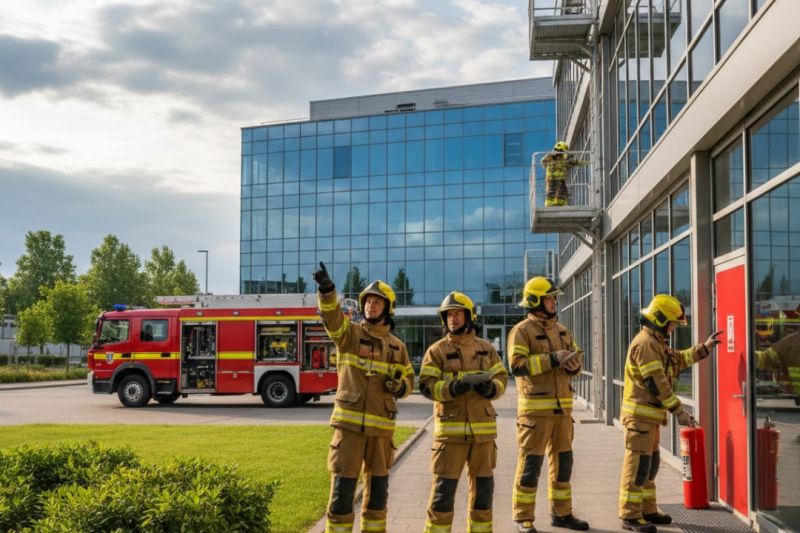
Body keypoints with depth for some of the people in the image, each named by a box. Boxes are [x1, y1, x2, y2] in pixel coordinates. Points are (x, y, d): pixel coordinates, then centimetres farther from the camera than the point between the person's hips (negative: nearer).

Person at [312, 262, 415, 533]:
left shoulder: (397, 347, 11)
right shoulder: (349, 333, 0)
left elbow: (408, 380, 20)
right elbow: (332, 315, -22)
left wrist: (400, 387, -6)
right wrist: (327, 289, -43)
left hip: (381, 426, 3)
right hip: (349, 422, -3)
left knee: (377, 486, 11)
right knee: (342, 487, -5)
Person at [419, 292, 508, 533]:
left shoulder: (486, 348, 10)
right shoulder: (437, 351, 0)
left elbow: (501, 378, 11)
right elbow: (426, 386, -6)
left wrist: (491, 388, -11)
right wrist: (452, 388, -23)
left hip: (483, 428, 4)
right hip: (451, 428, -3)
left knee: (483, 484, 10)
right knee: (444, 485, -4)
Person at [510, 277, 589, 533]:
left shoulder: (561, 330, 14)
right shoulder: (522, 331, -7)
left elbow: (576, 357, 19)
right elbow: (517, 365, -18)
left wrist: (574, 365, -5)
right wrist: (551, 359, -22)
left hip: (562, 406, 7)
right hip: (535, 407, -7)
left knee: (563, 461, 12)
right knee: (531, 462, -3)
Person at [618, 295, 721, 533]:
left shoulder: (656, 343, 17)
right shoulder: (645, 344, -17)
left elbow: (678, 360, 29)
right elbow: (657, 383, -21)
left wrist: (704, 348, 23)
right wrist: (678, 411, -17)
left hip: (650, 415, 11)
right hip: (640, 414, -11)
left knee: (650, 463, 16)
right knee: (638, 464, -8)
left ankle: (647, 510, 25)